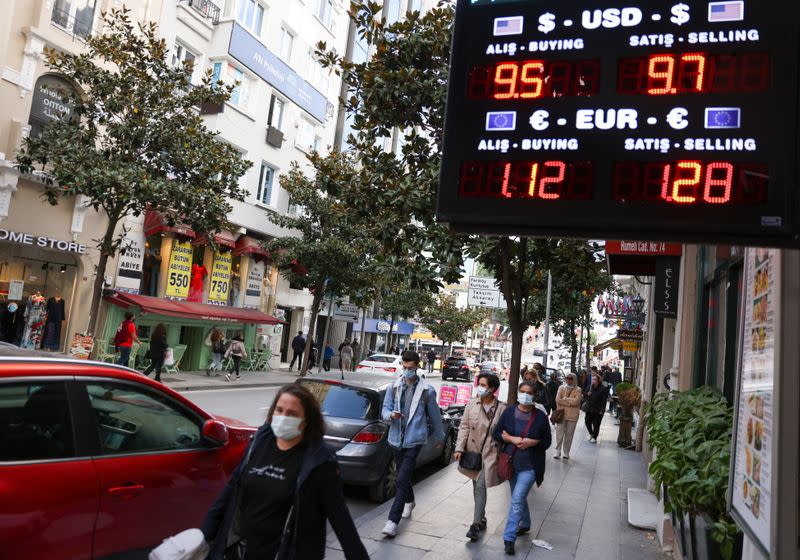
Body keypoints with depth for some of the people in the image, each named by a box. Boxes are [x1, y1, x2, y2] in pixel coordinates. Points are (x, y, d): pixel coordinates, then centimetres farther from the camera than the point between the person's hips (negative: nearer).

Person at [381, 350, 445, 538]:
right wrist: (391, 415, -19)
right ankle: (409, 501, 49)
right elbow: (385, 409, 5)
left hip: (414, 440, -4)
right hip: (396, 439, 5)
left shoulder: (427, 390, -6)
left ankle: (393, 521, -9)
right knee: (403, 477, 22)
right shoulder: (394, 387, 3)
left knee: (402, 480, -12)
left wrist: (439, 436, 16)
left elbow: (434, 415, 5)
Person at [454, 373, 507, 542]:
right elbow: (464, 427, 1)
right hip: (473, 452, 4)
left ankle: (476, 525, -7)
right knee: (477, 487, 16)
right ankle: (482, 519, 33)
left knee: (480, 486, -13)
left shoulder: (501, 408, -9)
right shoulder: (472, 404, -1)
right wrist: (459, 448, -6)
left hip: (490, 454, -4)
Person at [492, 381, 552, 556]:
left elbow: (547, 441, 0)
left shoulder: (540, 416, -7)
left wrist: (532, 442, -18)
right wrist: (512, 439, -16)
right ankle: (525, 524, 44)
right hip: (511, 463, 4)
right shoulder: (509, 412, -1)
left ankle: (509, 538, -8)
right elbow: (496, 433, 0)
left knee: (517, 500, -13)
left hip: (530, 466, -4)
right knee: (519, 498, 20)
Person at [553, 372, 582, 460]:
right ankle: (558, 451, 10)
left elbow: (576, 401, -16)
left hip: (572, 416, -1)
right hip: (561, 414, 1)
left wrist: (565, 399, -10)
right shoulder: (561, 388, 5)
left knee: (569, 435, 6)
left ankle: (566, 452, 16)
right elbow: (557, 400, -7)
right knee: (559, 434, 1)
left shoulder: (578, 390, -1)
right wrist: (570, 402, -11)